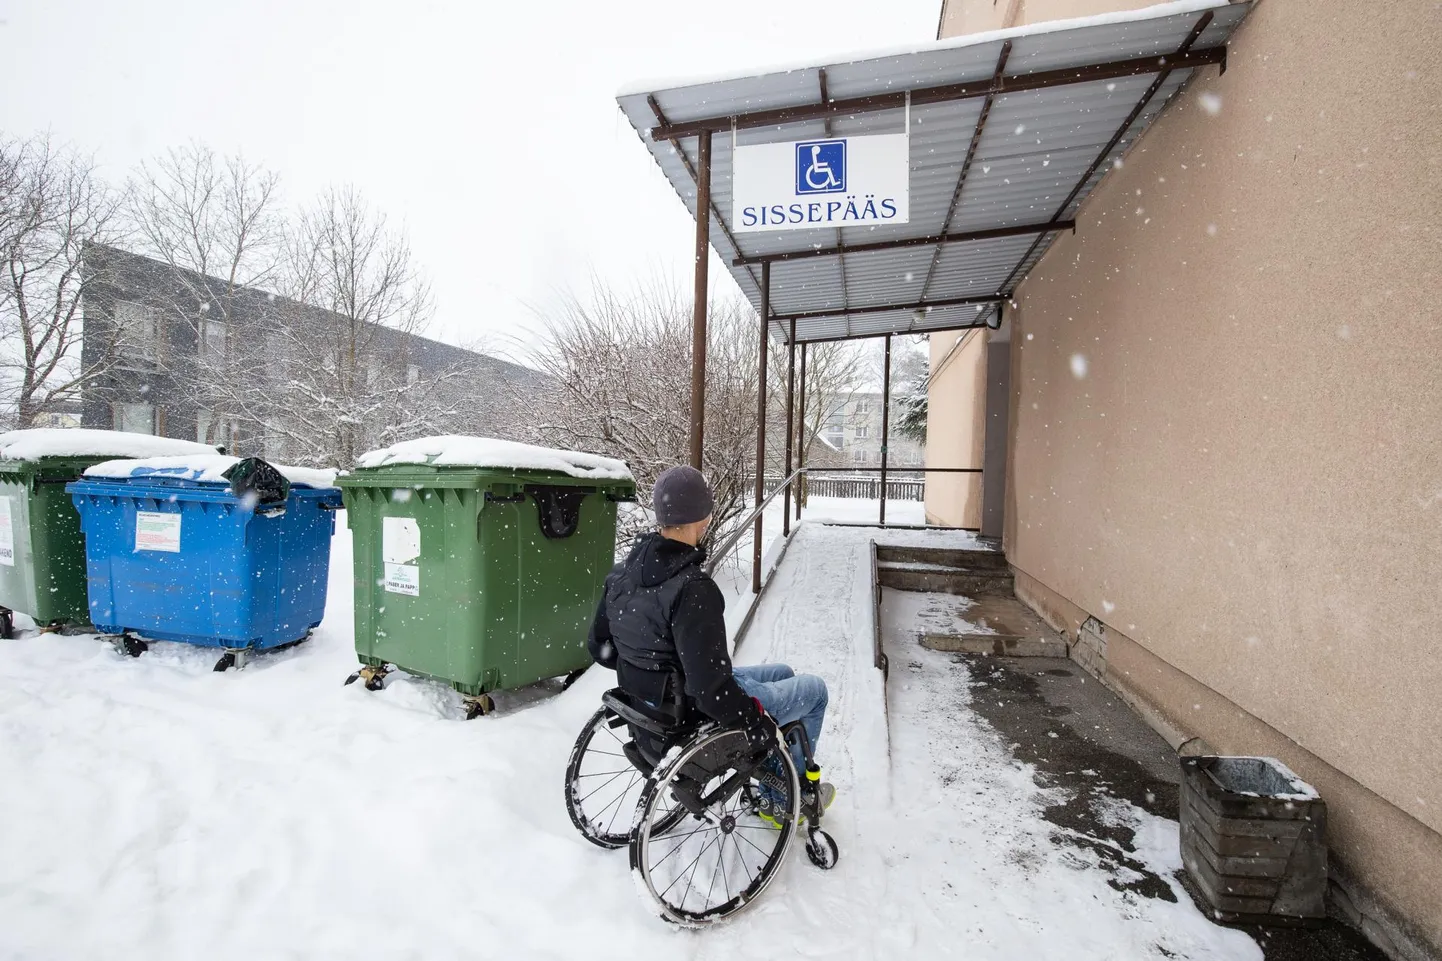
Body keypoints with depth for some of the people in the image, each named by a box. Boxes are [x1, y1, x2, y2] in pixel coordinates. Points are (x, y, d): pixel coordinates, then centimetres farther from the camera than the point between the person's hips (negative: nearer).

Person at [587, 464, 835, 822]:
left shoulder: (624, 572, -7)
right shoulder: (693, 589, -33)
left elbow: (600, 647, 4)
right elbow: (712, 692, -32)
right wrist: (756, 716, -14)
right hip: (695, 718, -8)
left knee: (782, 674, 26)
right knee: (814, 688, 14)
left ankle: (774, 799, 38)